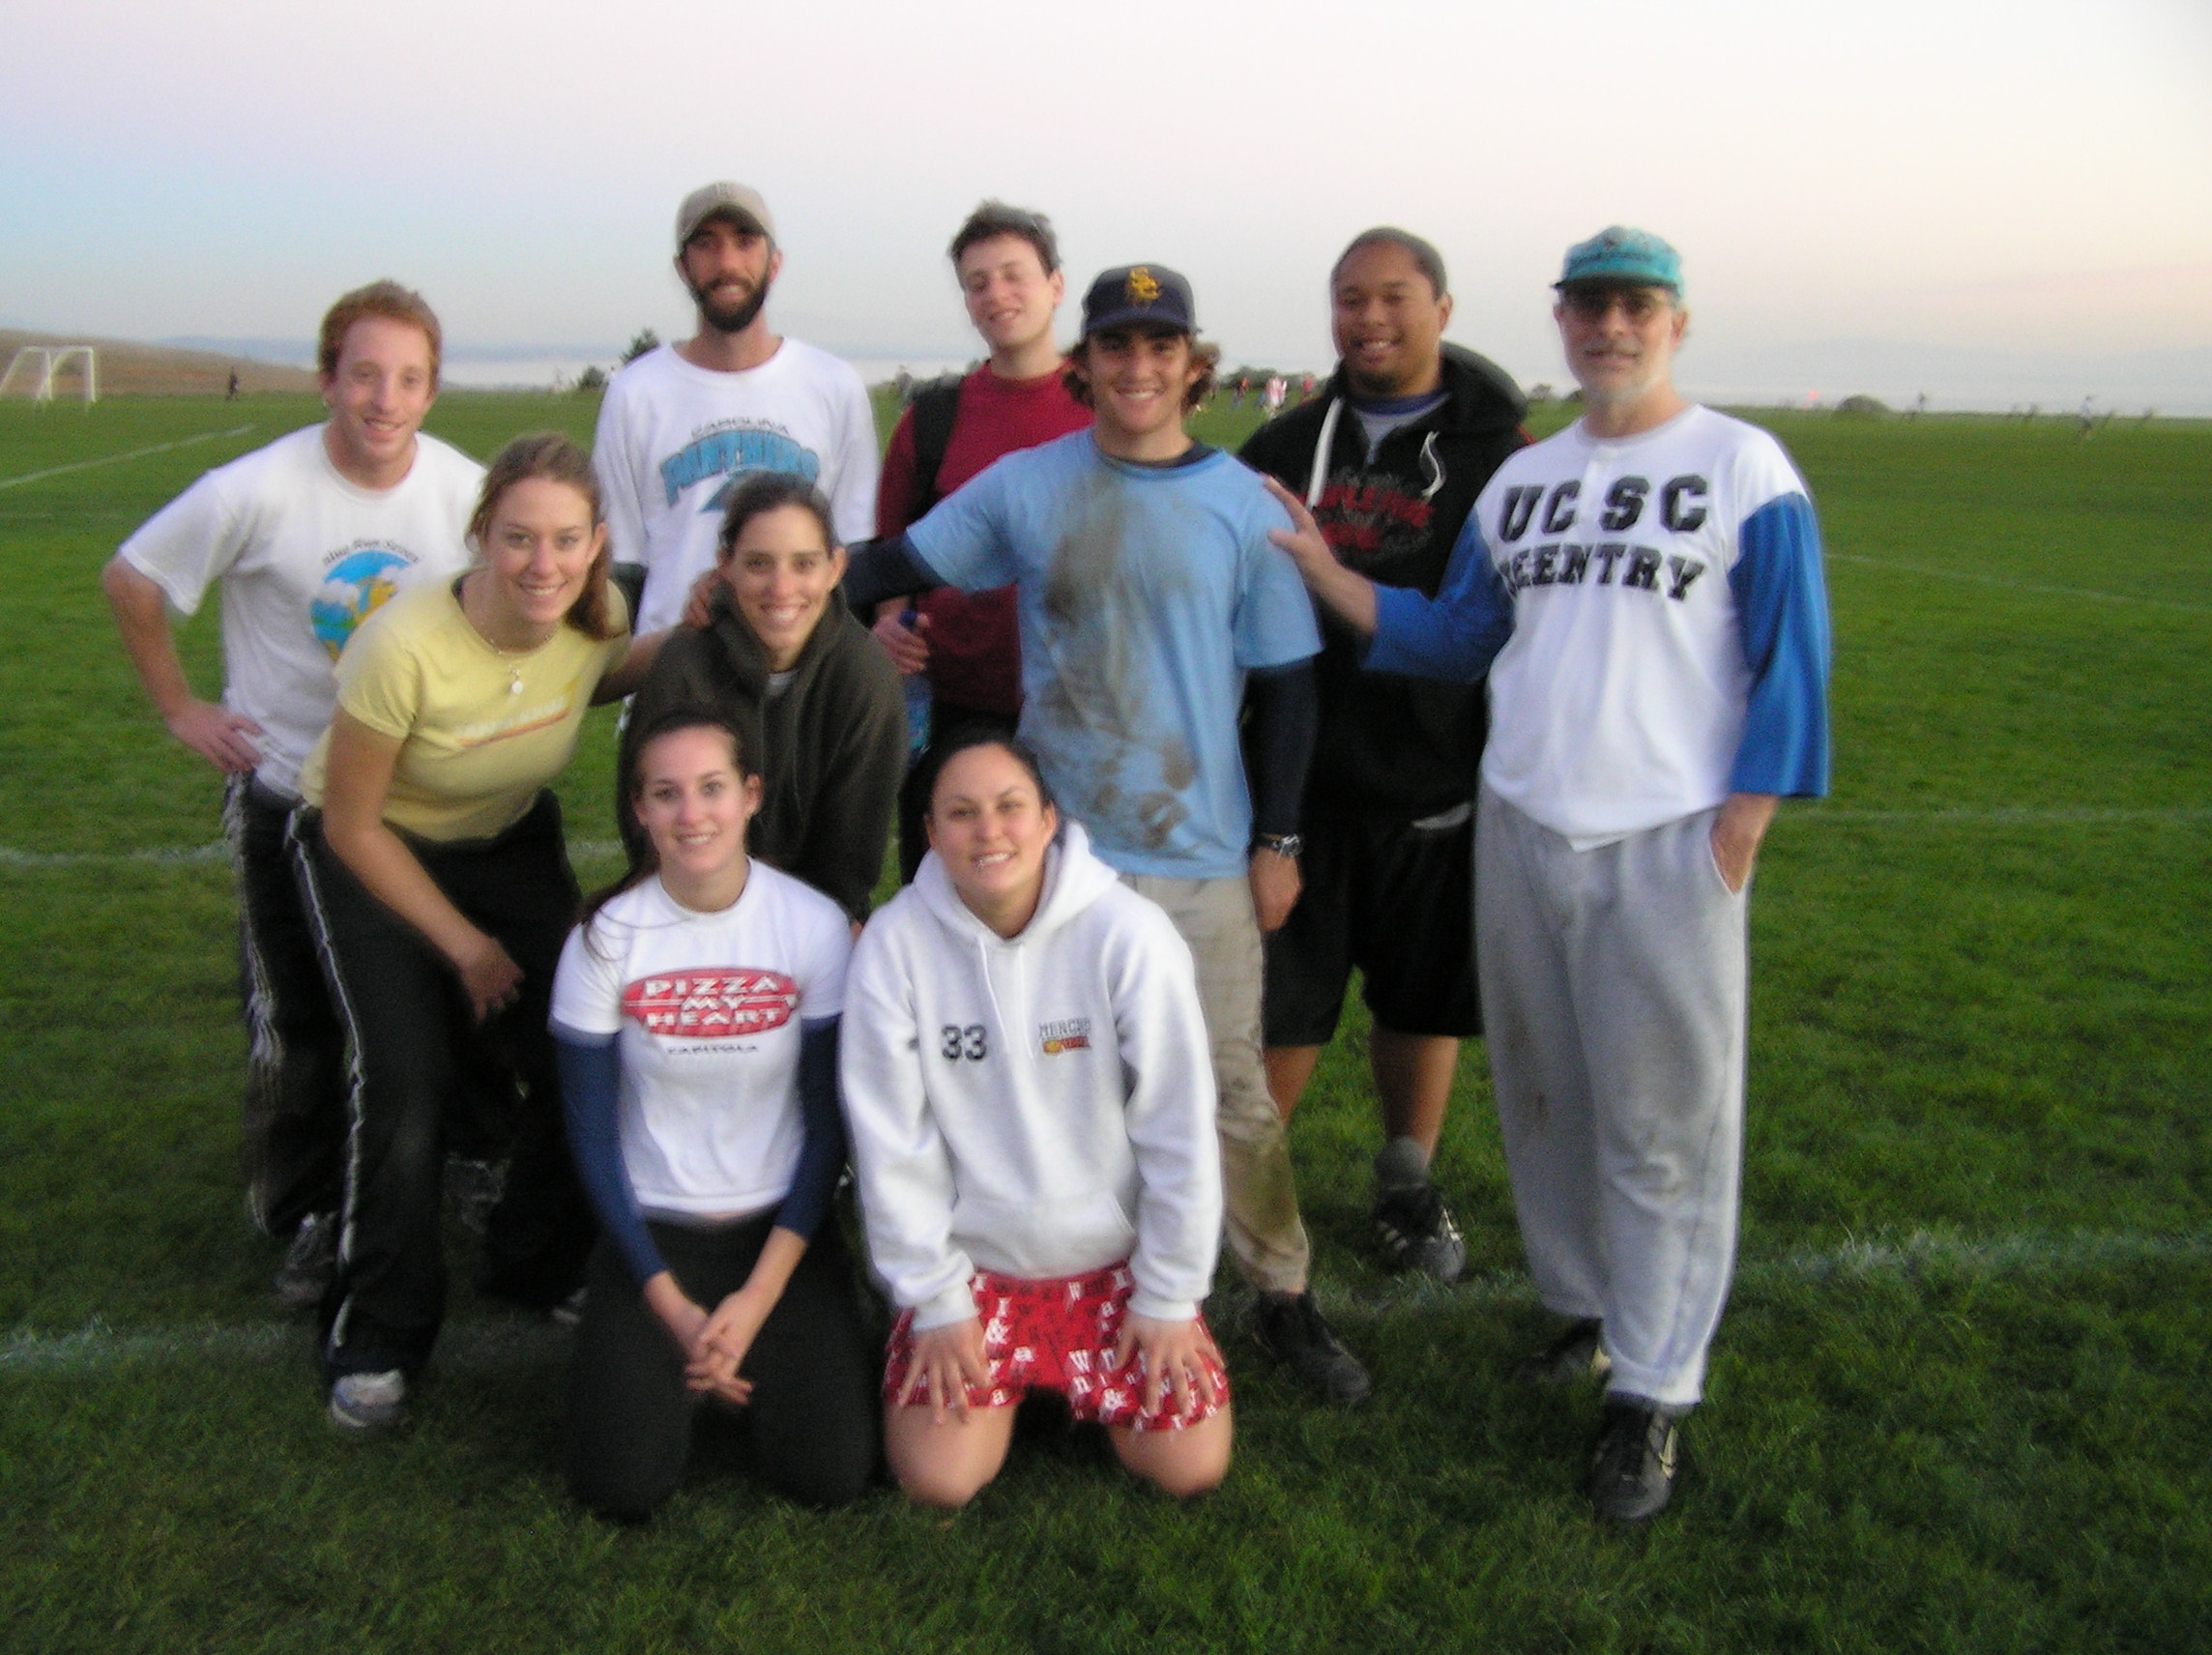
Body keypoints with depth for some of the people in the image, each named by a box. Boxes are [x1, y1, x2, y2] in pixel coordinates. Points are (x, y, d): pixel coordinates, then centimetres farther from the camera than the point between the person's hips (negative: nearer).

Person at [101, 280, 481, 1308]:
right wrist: (180, 710, -5)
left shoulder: (467, 491, -11)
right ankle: (305, 1216, 24)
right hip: (285, 790, -3)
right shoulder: (258, 491, -19)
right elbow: (131, 583, -5)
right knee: (294, 1020, 5)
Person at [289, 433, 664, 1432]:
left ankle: (536, 1271, 17)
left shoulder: (593, 616, -18)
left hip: (509, 840, 4)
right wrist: (465, 944, -13)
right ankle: (373, 1340, 0)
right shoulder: (406, 646, -32)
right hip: (371, 849, -4)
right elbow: (352, 825, -19)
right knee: (405, 1076, -21)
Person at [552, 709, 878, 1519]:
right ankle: (670, 1357, 17)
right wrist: (672, 1307, -9)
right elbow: (593, 1137, -4)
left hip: (782, 1226, 0)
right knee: (621, 1487, -14)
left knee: (831, 1475, -13)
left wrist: (758, 1297, -10)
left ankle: (761, 1345, 17)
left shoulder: (815, 927, -10)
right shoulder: (605, 940, -9)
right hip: (651, 1231, 0)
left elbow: (827, 1124, -5)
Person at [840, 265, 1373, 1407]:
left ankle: (1283, 1300, 21)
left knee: (1232, 1085, 5)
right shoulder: (1025, 486, 2)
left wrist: (1278, 838, 1)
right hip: (1055, 843, 1)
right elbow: (899, 564, 6)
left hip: (1203, 854, -1)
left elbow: (1284, 684, 3)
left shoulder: (1242, 503, 0)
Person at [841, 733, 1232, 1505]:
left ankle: (1079, 1377, 23)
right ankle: (1014, 1378, 21)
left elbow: (1179, 1130, -10)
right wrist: (936, 1302, -6)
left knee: (1191, 1467, -7)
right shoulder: (894, 944, -14)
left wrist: (1169, 1296, -6)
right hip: (972, 1263, 0)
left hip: (1117, 1259, 0)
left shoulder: (1128, 934, -17)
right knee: (938, 1478, -11)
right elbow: (891, 1144, -8)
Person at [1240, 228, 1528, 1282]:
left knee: (1424, 1001, 13)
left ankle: (1407, 1184, 33)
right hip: (1298, 777, 1)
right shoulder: (1286, 445, 8)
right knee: (1279, 1006, 5)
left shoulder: (1499, 452, -1)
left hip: (1436, 788, -1)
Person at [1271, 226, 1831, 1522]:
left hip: (1668, 845, -5)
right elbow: (1457, 640, 15)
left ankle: (1655, 1390, 11)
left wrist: (1738, 833, -10)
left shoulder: (1745, 468, -1)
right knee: (1543, 1099, 13)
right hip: (1518, 833, 5)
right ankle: (1589, 1314, 30)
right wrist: (1323, 571, 8)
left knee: (1666, 1122, 0)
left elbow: (1792, 665, -3)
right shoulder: (1522, 481, 15)